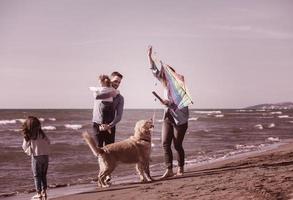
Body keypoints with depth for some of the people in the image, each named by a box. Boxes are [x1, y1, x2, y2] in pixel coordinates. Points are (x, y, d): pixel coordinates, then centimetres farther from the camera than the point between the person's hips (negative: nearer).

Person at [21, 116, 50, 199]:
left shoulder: (28, 136, -11)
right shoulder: (42, 133, -2)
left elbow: (25, 147, -2)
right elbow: (48, 142, 8)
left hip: (36, 156, -4)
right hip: (45, 155, 4)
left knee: (37, 176, 7)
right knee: (43, 175, 16)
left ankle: (39, 193, 8)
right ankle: (44, 192, 18)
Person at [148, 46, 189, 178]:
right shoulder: (165, 83, 4)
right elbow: (155, 72, 7)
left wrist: (169, 103, -27)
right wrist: (149, 57, 1)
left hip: (180, 119, -6)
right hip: (168, 118, 6)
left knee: (177, 145, 2)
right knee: (165, 143, -5)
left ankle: (180, 169, 18)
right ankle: (169, 170, -6)